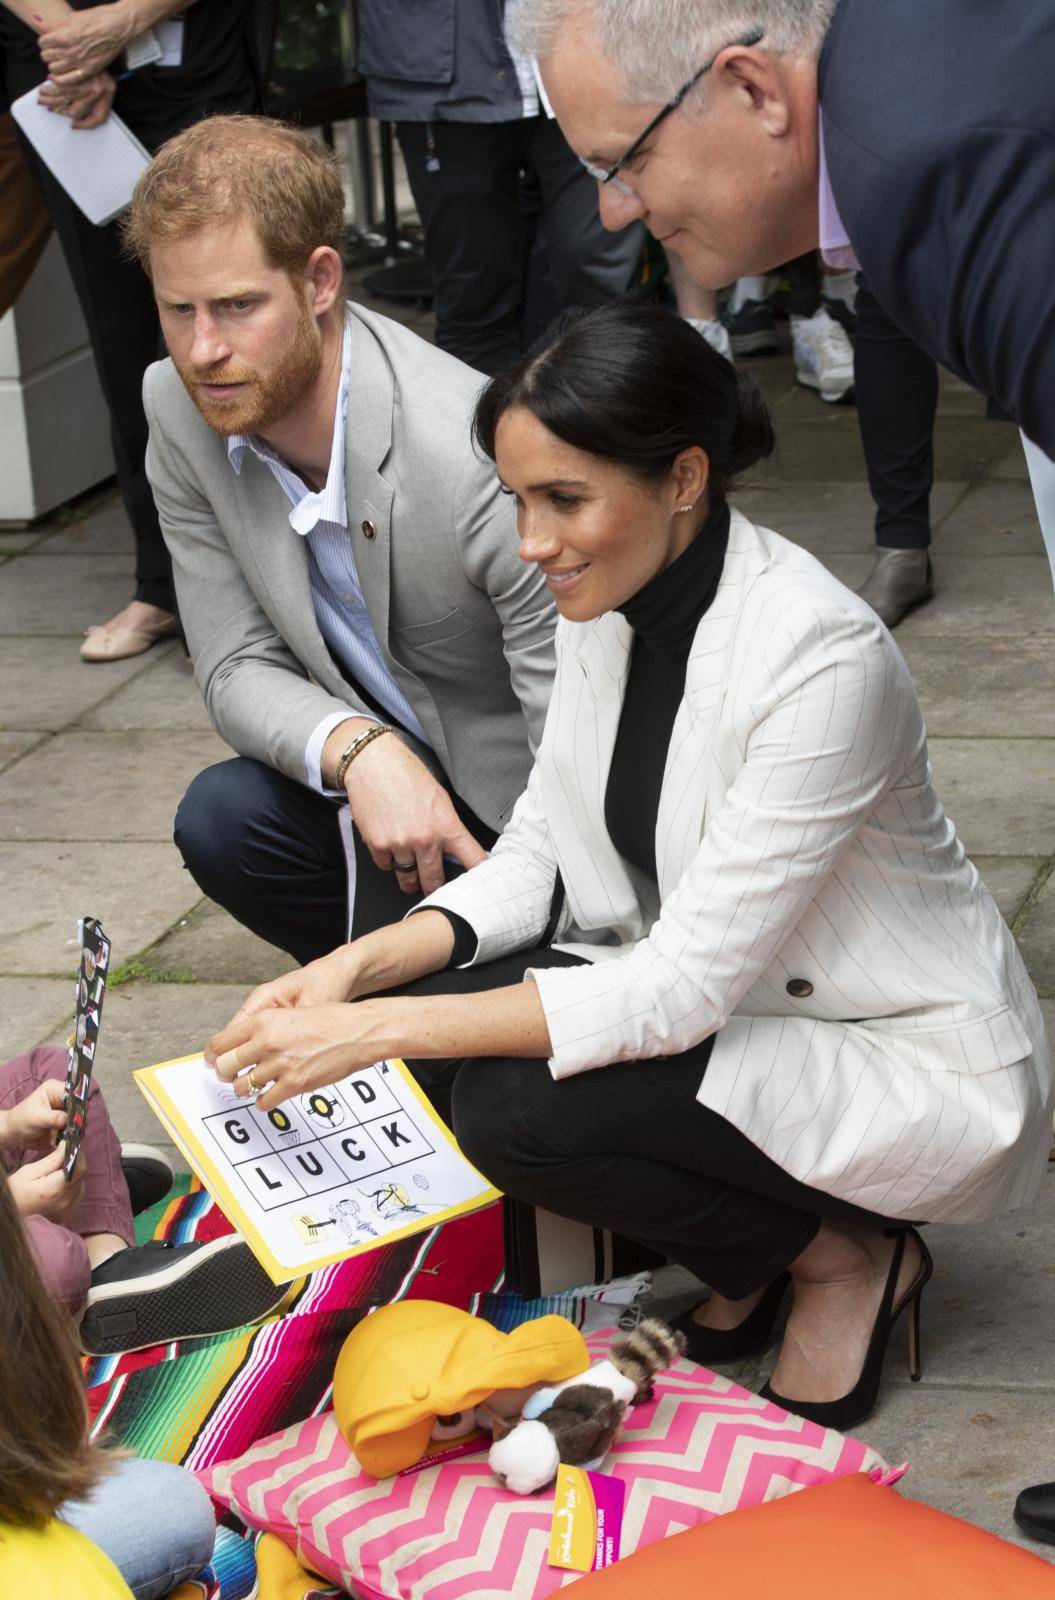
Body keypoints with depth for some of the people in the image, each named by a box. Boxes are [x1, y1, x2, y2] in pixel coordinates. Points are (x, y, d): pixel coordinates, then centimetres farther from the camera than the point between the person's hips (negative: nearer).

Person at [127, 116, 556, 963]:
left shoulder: (481, 457, -31)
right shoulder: (182, 410, -10)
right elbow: (240, 669, -7)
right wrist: (358, 750, -29)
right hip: (393, 768, 6)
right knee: (220, 818, -22)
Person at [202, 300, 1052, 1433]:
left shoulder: (822, 657, -29)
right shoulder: (609, 606, -4)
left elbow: (682, 987, -28)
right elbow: (537, 860, 5)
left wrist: (374, 1030, -30)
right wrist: (359, 970, -13)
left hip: (907, 1062, -8)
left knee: (515, 1110, -27)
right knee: (428, 1041, -14)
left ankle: (839, 1253, -2)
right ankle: (742, 1265, 6)